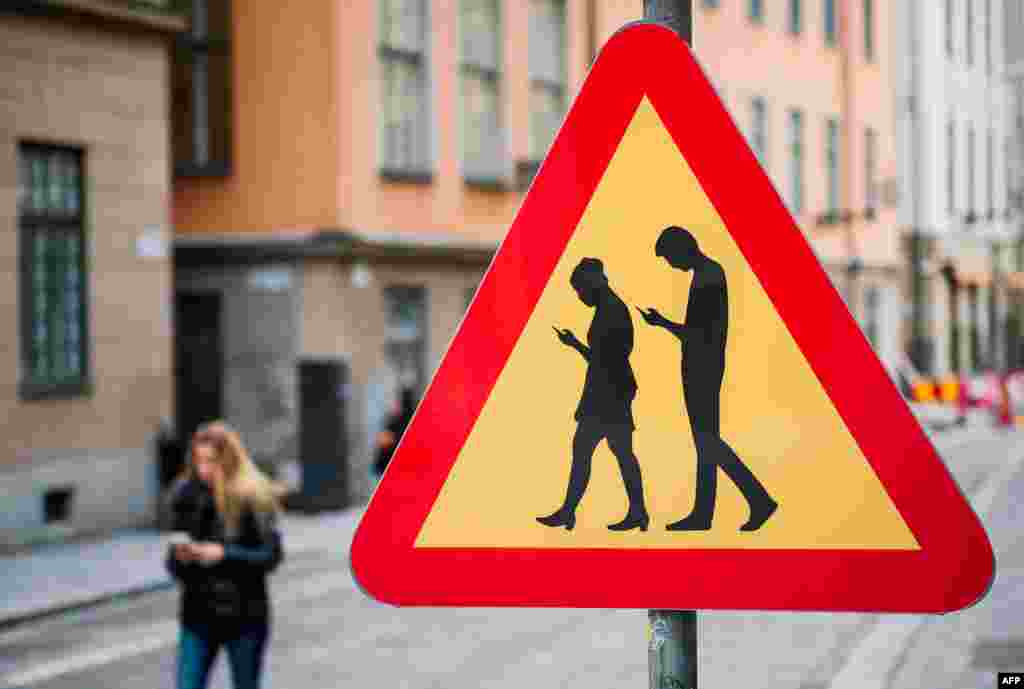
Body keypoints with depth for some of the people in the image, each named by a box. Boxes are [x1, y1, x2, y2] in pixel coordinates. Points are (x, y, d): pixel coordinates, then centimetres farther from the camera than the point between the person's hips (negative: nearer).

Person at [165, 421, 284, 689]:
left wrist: (225, 554, -21)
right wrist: (179, 556, -15)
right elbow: (173, 563, 7)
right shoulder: (186, 494, 1)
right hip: (198, 616, 3)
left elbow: (271, 555, -11)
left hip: (244, 616, -3)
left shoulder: (252, 497, -10)